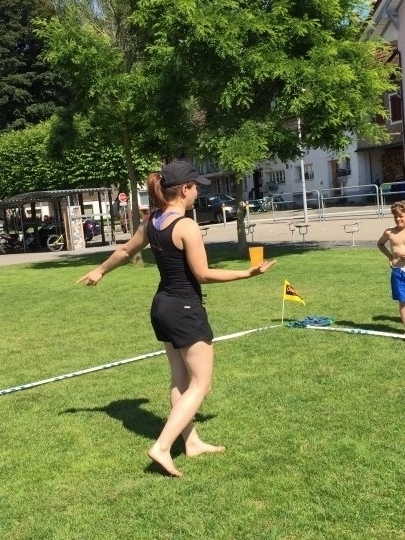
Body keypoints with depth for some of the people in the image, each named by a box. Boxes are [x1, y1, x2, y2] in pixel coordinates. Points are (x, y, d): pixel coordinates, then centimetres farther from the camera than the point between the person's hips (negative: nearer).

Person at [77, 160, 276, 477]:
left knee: (181, 379, 18)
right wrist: (248, 273, -13)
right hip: (185, 310, -9)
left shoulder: (152, 223, 5)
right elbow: (203, 274, -18)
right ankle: (162, 447, -5)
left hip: (163, 306, 9)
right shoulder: (187, 227, -19)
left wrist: (100, 271, 36)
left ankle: (192, 442, 30)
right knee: (200, 384, 0)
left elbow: (125, 252, 19)